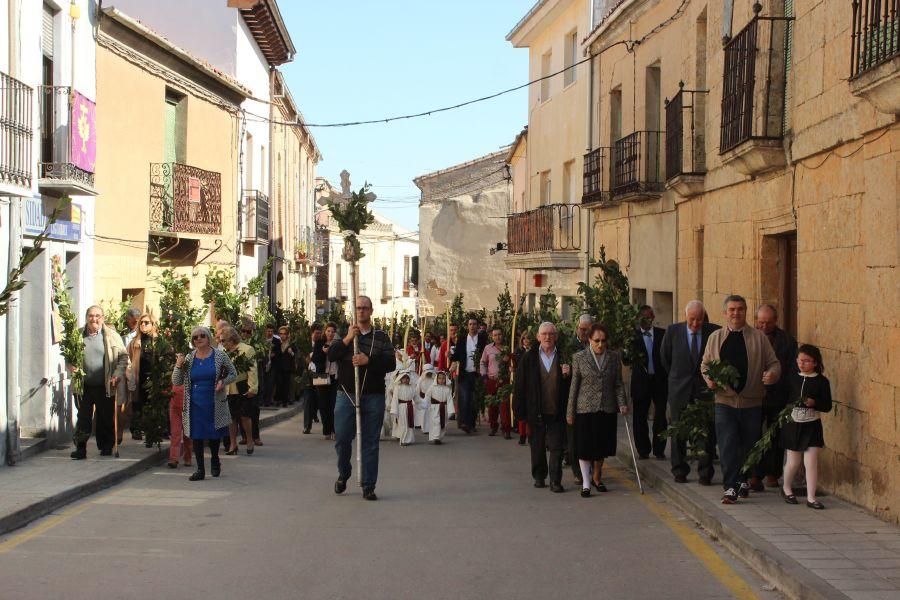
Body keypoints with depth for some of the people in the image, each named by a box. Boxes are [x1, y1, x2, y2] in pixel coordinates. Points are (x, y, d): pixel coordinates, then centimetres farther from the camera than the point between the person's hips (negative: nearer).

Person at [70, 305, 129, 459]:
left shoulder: (111, 335, 1)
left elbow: (123, 356, 3)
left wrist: (118, 374, -9)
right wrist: (71, 367, -3)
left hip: (105, 386, -1)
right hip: (84, 385, 1)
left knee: (106, 418, 7)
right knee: (83, 417, 1)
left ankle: (106, 447, 21)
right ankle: (80, 448, 5)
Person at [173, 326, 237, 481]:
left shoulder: (220, 355, -1)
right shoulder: (188, 358, 4)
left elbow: (233, 374, 8)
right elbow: (176, 382, 5)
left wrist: (223, 382, -12)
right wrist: (178, 366, -11)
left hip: (214, 403, -1)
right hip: (195, 404, 1)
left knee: (214, 434, 10)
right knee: (196, 435, 0)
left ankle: (215, 460, 35)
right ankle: (200, 469, 8)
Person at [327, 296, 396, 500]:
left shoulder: (381, 337, 8)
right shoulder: (343, 334, 10)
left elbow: (391, 363, -3)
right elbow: (331, 355, -6)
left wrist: (369, 360, -18)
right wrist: (347, 339, -19)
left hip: (373, 397, -1)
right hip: (346, 394, 1)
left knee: (370, 443, 1)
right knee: (342, 438, 2)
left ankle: (368, 486, 8)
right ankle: (343, 475, 28)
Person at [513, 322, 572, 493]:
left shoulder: (563, 357, 1)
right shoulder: (529, 358, 2)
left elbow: (570, 386, 6)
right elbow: (520, 385, 2)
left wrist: (567, 375, -16)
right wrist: (521, 409, -2)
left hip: (557, 411, -1)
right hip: (536, 411, 1)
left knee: (556, 447, -2)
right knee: (537, 446, 12)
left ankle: (555, 480, 4)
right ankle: (539, 476, 27)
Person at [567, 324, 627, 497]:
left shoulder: (614, 357, 4)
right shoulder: (579, 357, -1)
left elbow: (618, 383, 7)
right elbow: (574, 386, 1)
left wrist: (622, 403, -7)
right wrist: (570, 412, 1)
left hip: (607, 409, 2)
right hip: (585, 409, -2)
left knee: (602, 445, 11)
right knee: (585, 446, -2)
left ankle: (596, 477, 31)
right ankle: (586, 483, 6)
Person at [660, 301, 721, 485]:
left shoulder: (714, 332, -6)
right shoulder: (673, 331, -4)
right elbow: (664, 357, 10)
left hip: (706, 388, -1)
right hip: (680, 390, 1)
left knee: (708, 433, -2)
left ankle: (705, 473, 7)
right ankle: (679, 472, 18)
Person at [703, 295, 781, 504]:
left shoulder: (758, 337, 5)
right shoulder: (715, 337, 9)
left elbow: (773, 363, 6)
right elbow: (705, 365, 16)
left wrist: (772, 374, -17)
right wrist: (709, 379, -4)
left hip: (752, 402, 0)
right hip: (725, 400, 0)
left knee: (749, 446, 9)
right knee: (727, 445, -8)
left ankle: (744, 481, 28)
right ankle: (730, 487, -4)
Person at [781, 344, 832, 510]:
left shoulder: (821, 381, -5)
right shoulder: (792, 376, 0)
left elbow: (827, 406, -5)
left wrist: (814, 403, -21)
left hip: (812, 426, -1)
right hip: (792, 423, 1)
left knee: (811, 461, -4)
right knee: (793, 461, 10)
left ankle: (811, 498, 4)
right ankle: (786, 488, 34)